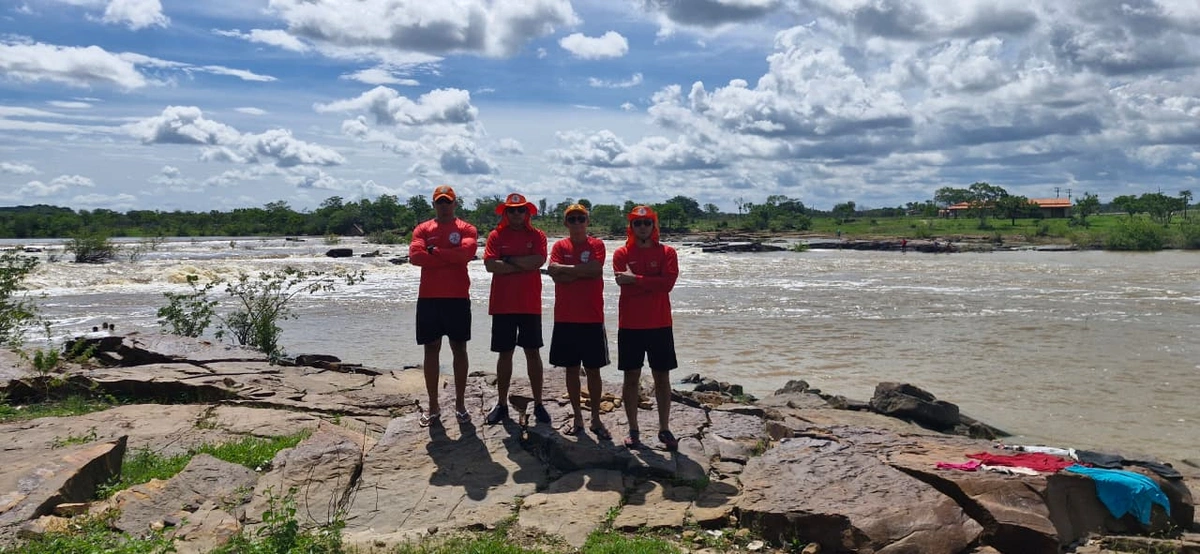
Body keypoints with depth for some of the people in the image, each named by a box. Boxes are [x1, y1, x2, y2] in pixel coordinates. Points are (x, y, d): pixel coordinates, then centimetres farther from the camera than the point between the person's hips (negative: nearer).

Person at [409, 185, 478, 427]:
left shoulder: (466, 229, 4)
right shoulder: (422, 229, 8)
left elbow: (467, 251, -17)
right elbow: (415, 256, -10)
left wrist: (435, 251, -10)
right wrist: (451, 258, -12)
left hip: (458, 298, -1)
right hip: (428, 298, 2)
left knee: (459, 349, 5)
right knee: (431, 349, 5)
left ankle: (460, 404, 14)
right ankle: (433, 406, 14)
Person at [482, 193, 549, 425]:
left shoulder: (537, 235, 4)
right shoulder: (496, 235, 3)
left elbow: (539, 260, -14)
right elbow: (490, 265, -11)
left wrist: (508, 260, -9)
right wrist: (525, 265, -11)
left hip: (530, 304, 0)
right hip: (502, 304, 1)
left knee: (533, 352, 4)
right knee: (504, 354, 8)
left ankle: (538, 404, 12)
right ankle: (502, 404, 18)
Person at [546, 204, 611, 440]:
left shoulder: (596, 245, 2)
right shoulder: (560, 246, 5)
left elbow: (595, 269, -16)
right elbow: (554, 273, -11)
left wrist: (565, 269, -10)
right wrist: (583, 272, -13)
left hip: (592, 318, -1)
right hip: (565, 318, 2)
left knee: (593, 369, 4)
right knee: (571, 368, 8)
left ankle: (596, 419, 14)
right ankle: (577, 418, 19)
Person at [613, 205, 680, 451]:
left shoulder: (666, 252, 2)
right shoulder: (622, 253, 3)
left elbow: (668, 282, -14)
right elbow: (624, 285, -12)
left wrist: (636, 279, -16)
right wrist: (653, 283, -12)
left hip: (660, 324, 0)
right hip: (630, 324, 0)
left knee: (662, 377, 6)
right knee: (631, 377, 5)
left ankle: (664, 429, 15)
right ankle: (633, 430, 14)